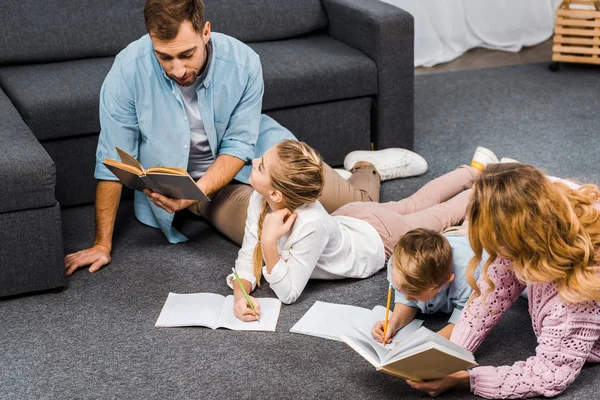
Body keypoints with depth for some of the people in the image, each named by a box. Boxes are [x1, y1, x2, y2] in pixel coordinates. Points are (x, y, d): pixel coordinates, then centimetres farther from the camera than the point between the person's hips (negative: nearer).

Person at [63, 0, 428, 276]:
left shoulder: (243, 62, -24)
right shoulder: (129, 71, -26)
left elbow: (238, 146, -17)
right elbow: (113, 163, -18)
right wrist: (103, 244, -17)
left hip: (260, 152, 1)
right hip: (196, 180, 0)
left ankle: (367, 167, 40)